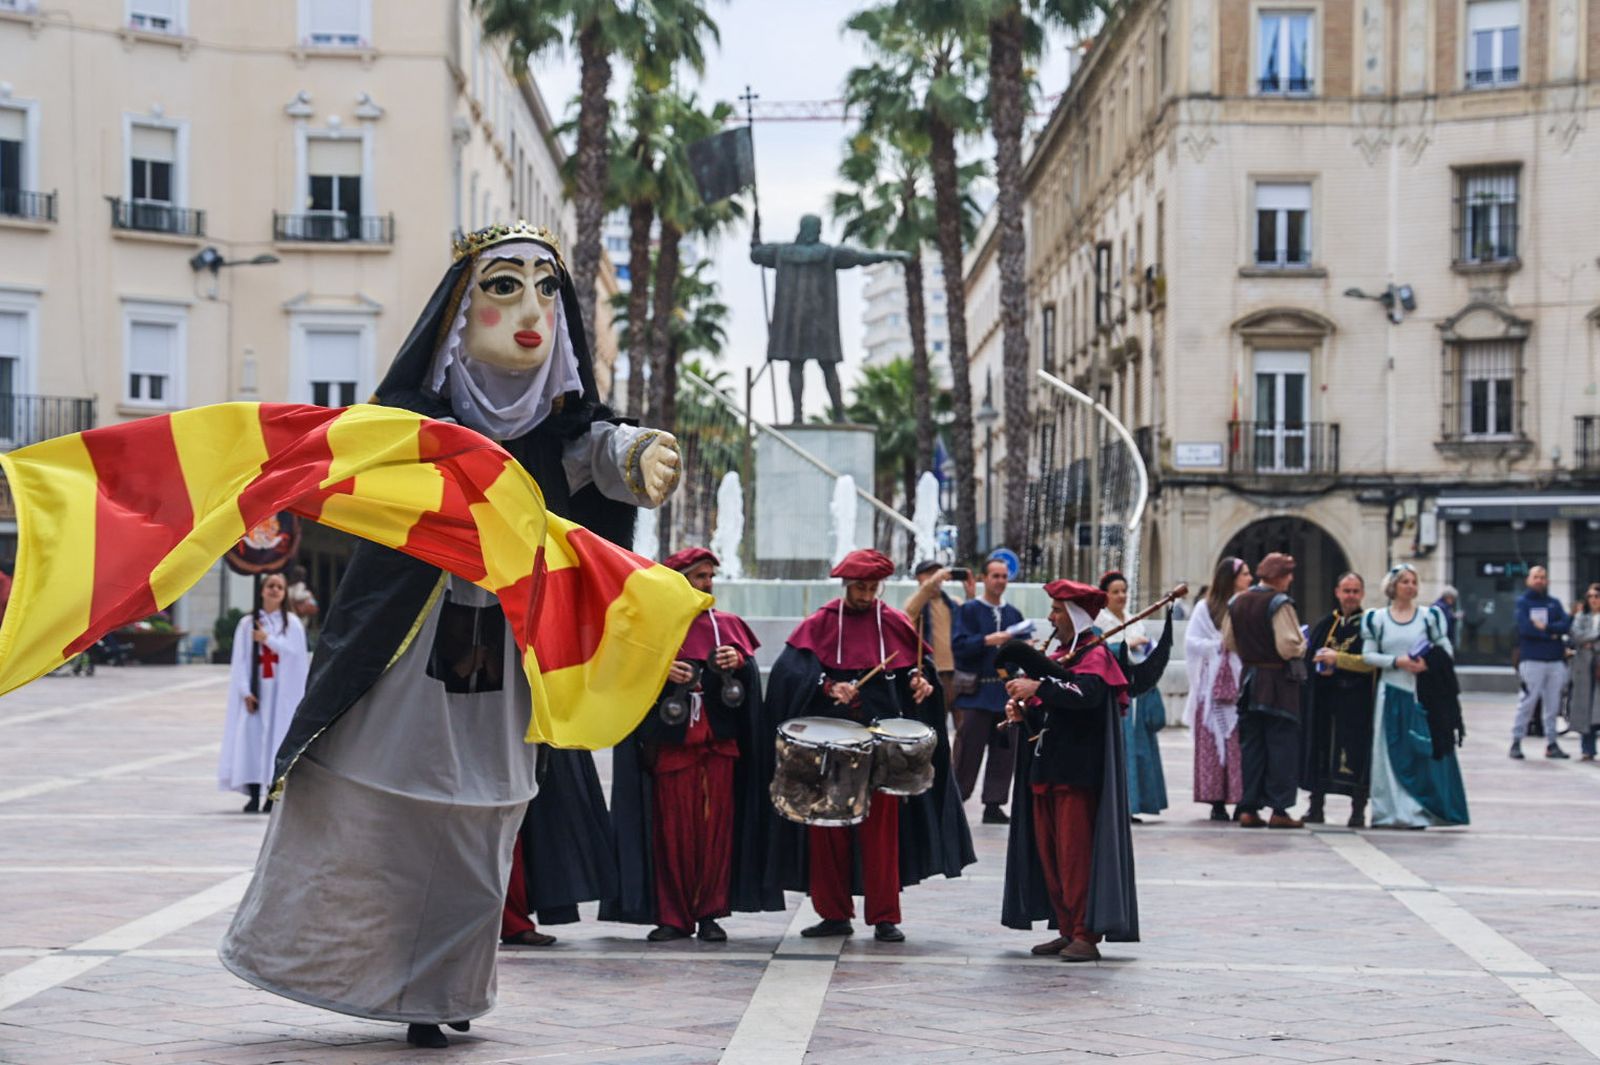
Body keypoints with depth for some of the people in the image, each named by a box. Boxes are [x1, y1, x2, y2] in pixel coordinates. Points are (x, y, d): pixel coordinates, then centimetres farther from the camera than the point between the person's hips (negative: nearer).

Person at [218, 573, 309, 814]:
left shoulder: (292, 623, 6)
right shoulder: (247, 623, 7)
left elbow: (297, 653, -6)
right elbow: (240, 660, 2)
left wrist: (268, 640, -10)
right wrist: (245, 691, -8)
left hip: (282, 690, -1)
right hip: (255, 688, 1)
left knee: (277, 737, -5)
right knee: (251, 734, -8)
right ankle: (254, 796, -6)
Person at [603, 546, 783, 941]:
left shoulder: (727, 625, 14)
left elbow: (751, 675, 8)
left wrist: (738, 661, -13)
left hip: (719, 742, 2)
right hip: (670, 742, -2)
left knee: (716, 828, 0)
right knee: (672, 830, -3)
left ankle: (710, 914, 7)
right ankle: (673, 917, 3)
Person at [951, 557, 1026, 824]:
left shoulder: (1013, 614, 17)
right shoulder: (969, 610, 2)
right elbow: (959, 646, -10)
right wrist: (987, 640, -23)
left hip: (1007, 690, 5)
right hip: (977, 692, -5)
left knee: (1004, 751, 4)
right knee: (969, 749, -5)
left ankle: (994, 805, 10)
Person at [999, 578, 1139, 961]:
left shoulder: (1094, 655, -7)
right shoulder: (1057, 656, 18)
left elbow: (1087, 693, -28)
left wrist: (1037, 688, -27)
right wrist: (1023, 711, 3)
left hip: (1077, 772, -9)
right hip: (1045, 770, 9)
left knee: (1075, 852, -9)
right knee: (1049, 852, 9)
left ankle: (1086, 935, -6)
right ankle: (1067, 930, 15)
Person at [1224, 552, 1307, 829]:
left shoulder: (1237, 602, 7)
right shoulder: (1279, 603, -15)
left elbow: (1228, 642, 14)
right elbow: (1289, 646, -21)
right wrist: (1302, 642, -1)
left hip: (1249, 680, 6)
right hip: (1279, 682, -6)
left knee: (1251, 744, 10)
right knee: (1282, 744, 0)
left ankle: (1248, 808, 9)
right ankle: (1279, 810, -1)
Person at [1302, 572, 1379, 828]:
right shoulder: (1325, 624, 12)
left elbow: (1371, 662, -10)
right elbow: (1310, 655, 12)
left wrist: (1337, 659, -16)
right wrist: (1321, 666, -10)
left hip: (1356, 701, -4)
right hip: (1324, 699, 4)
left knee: (1357, 755, -5)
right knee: (1320, 751, 5)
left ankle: (1358, 811, 1)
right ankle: (1317, 806, 13)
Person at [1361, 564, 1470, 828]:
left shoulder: (1429, 616, 7)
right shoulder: (1377, 619, 7)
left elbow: (1446, 649, 4)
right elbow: (1368, 655, 4)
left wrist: (1428, 664, -14)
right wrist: (1397, 661, -11)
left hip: (1423, 694, 0)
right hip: (1392, 693, 0)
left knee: (1424, 750, -3)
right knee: (1392, 751, 0)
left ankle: (1419, 810, 2)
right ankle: (1393, 810, 3)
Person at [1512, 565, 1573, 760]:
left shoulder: (1554, 603, 15)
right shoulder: (1523, 602, 3)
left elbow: (1565, 625, 0)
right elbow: (1524, 627, -12)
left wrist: (1545, 627, -13)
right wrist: (1552, 634, -8)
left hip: (1555, 661, 4)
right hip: (1532, 660, -4)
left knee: (1553, 704, 7)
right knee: (1528, 701, -7)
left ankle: (1552, 743, 13)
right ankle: (1516, 742, -1)